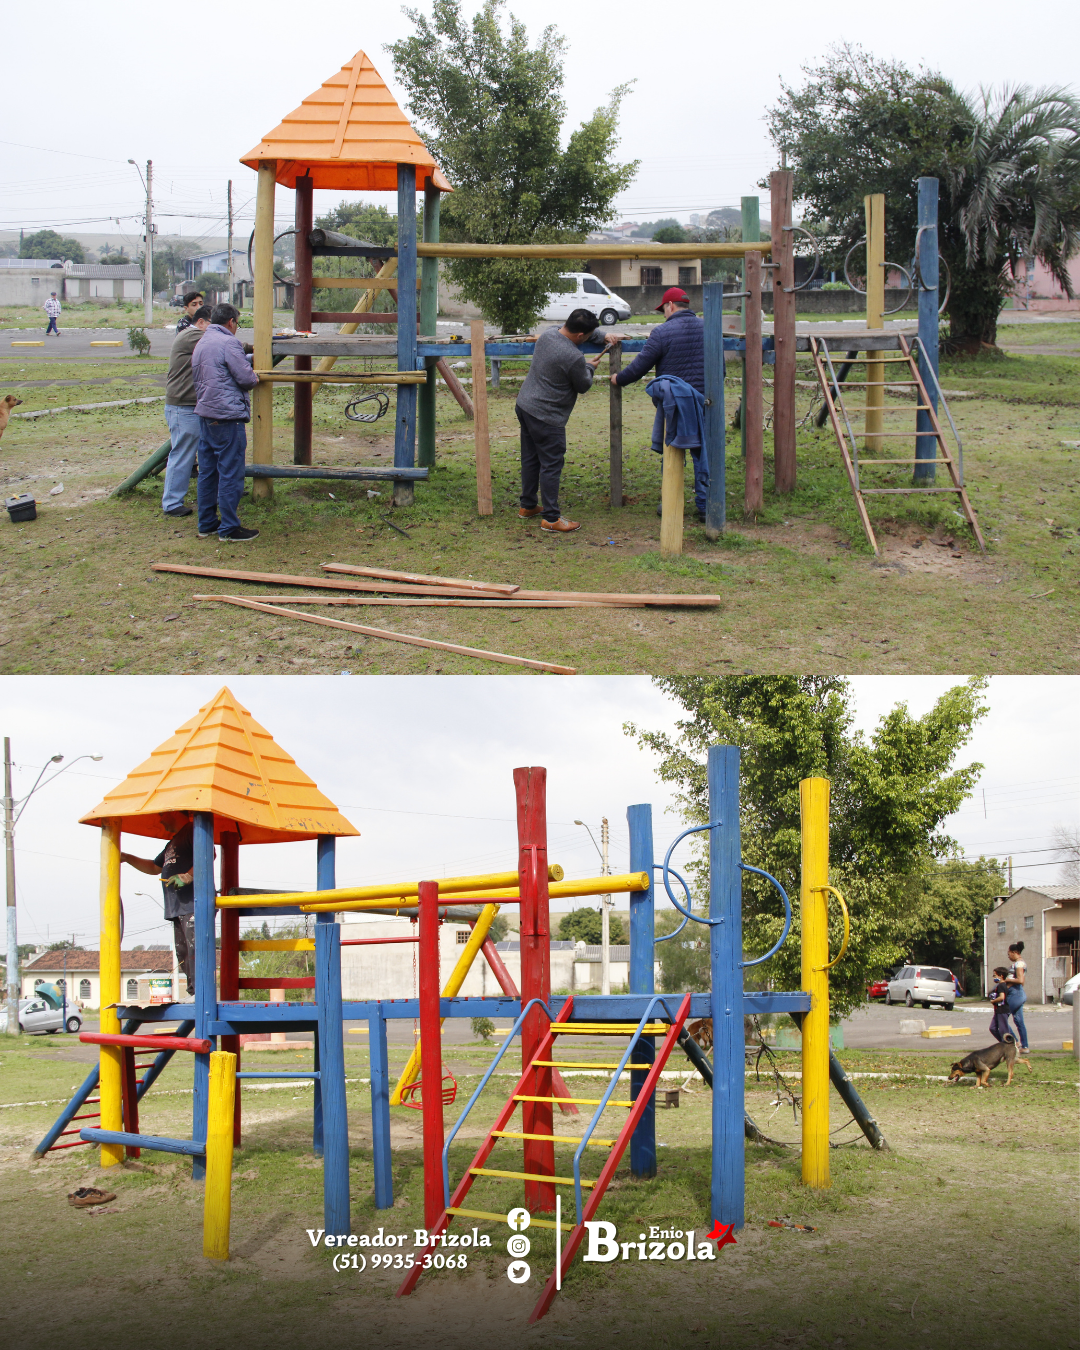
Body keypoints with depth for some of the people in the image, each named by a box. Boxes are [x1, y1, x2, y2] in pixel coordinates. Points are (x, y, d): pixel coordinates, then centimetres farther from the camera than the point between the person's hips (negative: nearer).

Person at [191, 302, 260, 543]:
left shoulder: (201, 343, 15)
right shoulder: (228, 343, -14)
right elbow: (247, 378, -17)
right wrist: (254, 377, 6)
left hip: (204, 414, 9)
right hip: (227, 416, -9)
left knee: (207, 472, 14)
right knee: (230, 474, -4)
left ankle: (206, 524, 20)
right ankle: (229, 529, -2)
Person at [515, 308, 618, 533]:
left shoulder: (548, 334, 2)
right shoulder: (573, 358, -25)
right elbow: (583, 386, -7)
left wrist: (605, 337, 19)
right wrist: (590, 368, 12)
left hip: (524, 405, 9)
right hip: (546, 417, -9)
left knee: (530, 459, 19)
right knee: (551, 465, -3)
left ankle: (528, 506, 31)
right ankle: (551, 518, -1)